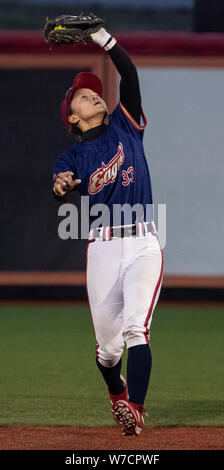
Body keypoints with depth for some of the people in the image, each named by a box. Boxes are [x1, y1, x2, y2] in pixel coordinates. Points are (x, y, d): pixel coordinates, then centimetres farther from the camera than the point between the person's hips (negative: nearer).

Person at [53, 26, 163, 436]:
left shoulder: (124, 124, 12)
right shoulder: (73, 156, 8)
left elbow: (129, 75, -1)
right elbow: (62, 181, -14)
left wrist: (102, 37, -10)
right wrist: (61, 184, -37)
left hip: (142, 244, -1)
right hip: (102, 246, 1)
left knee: (135, 328, -17)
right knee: (108, 345, 4)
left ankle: (135, 411, -20)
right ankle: (118, 393, 33)